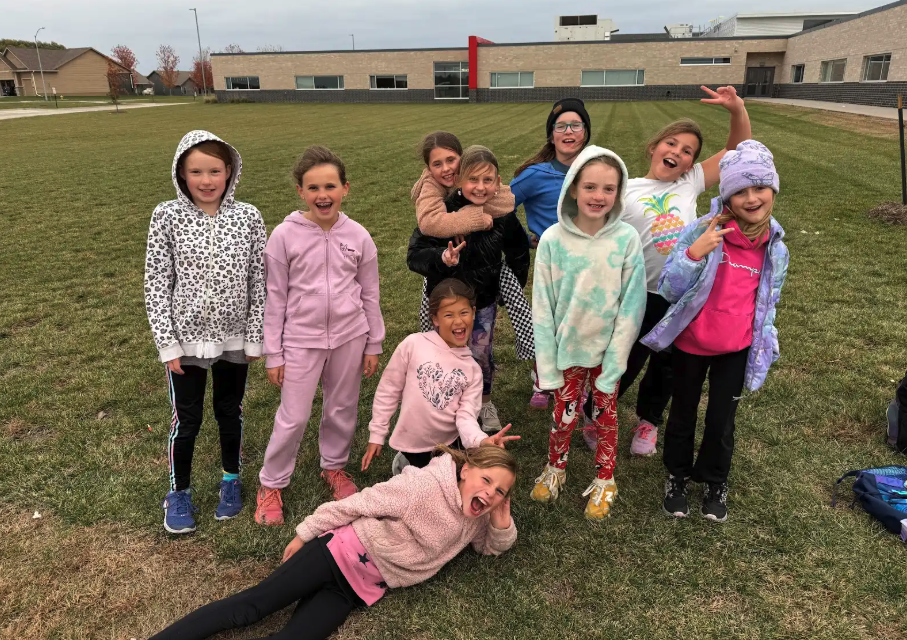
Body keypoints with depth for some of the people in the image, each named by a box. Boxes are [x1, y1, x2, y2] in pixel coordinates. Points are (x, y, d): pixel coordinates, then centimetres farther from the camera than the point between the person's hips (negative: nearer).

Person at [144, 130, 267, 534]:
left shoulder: (248, 217, -7)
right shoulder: (167, 217, -10)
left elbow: (258, 282, -2)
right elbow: (156, 284, -7)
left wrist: (255, 337, -1)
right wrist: (167, 343, -8)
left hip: (234, 337, 1)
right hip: (187, 337, -1)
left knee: (230, 412, 18)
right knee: (186, 420, 11)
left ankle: (231, 480, 40)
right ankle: (179, 492, 33)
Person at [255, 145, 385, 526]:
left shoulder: (358, 236, -3)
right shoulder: (285, 236, -9)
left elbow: (370, 295, 5)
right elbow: (274, 298, -4)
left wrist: (373, 345, 7)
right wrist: (273, 354, -3)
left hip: (349, 338, 3)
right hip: (301, 341, -2)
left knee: (342, 410, 16)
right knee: (293, 417, 4)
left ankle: (334, 466, 40)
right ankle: (271, 484, 25)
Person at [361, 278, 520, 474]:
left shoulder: (473, 369, -4)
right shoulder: (413, 345, -14)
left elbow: (466, 416, -13)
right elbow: (388, 390, -5)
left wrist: (482, 440, -34)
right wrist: (377, 434, -1)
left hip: (449, 443, 3)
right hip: (414, 443, -3)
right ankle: (406, 465, 34)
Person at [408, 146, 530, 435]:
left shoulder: (503, 216, -14)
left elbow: (518, 253, 5)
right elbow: (414, 255, -25)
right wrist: (441, 258, -44)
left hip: (484, 301, 2)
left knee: (482, 355, 14)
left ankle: (485, 402, 42)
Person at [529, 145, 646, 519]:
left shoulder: (627, 239, -14)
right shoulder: (553, 240, -14)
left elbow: (631, 305, -10)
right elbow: (542, 306, -8)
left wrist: (614, 361, -11)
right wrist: (547, 364, -7)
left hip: (607, 349, 0)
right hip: (567, 349, 0)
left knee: (605, 416, 15)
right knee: (564, 416, 12)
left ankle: (604, 482, 38)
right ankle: (556, 470, 40)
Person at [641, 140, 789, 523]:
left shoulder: (775, 249, -5)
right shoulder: (702, 231, -18)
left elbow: (766, 305, 8)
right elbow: (667, 290, -19)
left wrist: (763, 352, 8)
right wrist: (695, 253, -34)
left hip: (736, 350, 2)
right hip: (690, 344, -2)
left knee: (721, 420, 13)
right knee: (683, 413, 16)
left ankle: (714, 482, 39)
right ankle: (677, 476, 40)